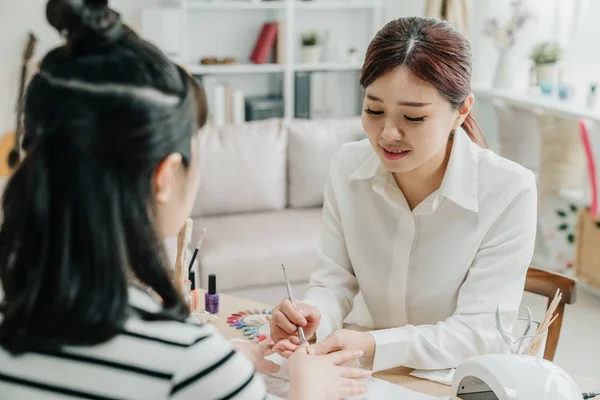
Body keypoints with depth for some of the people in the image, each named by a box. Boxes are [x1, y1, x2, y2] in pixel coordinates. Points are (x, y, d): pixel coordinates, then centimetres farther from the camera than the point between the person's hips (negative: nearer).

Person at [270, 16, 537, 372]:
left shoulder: (509, 192, -20)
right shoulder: (348, 169, -7)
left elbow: (480, 332, -20)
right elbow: (334, 282, -1)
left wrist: (372, 346, -33)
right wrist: (313, 319, -24)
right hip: (378, 374, 3)